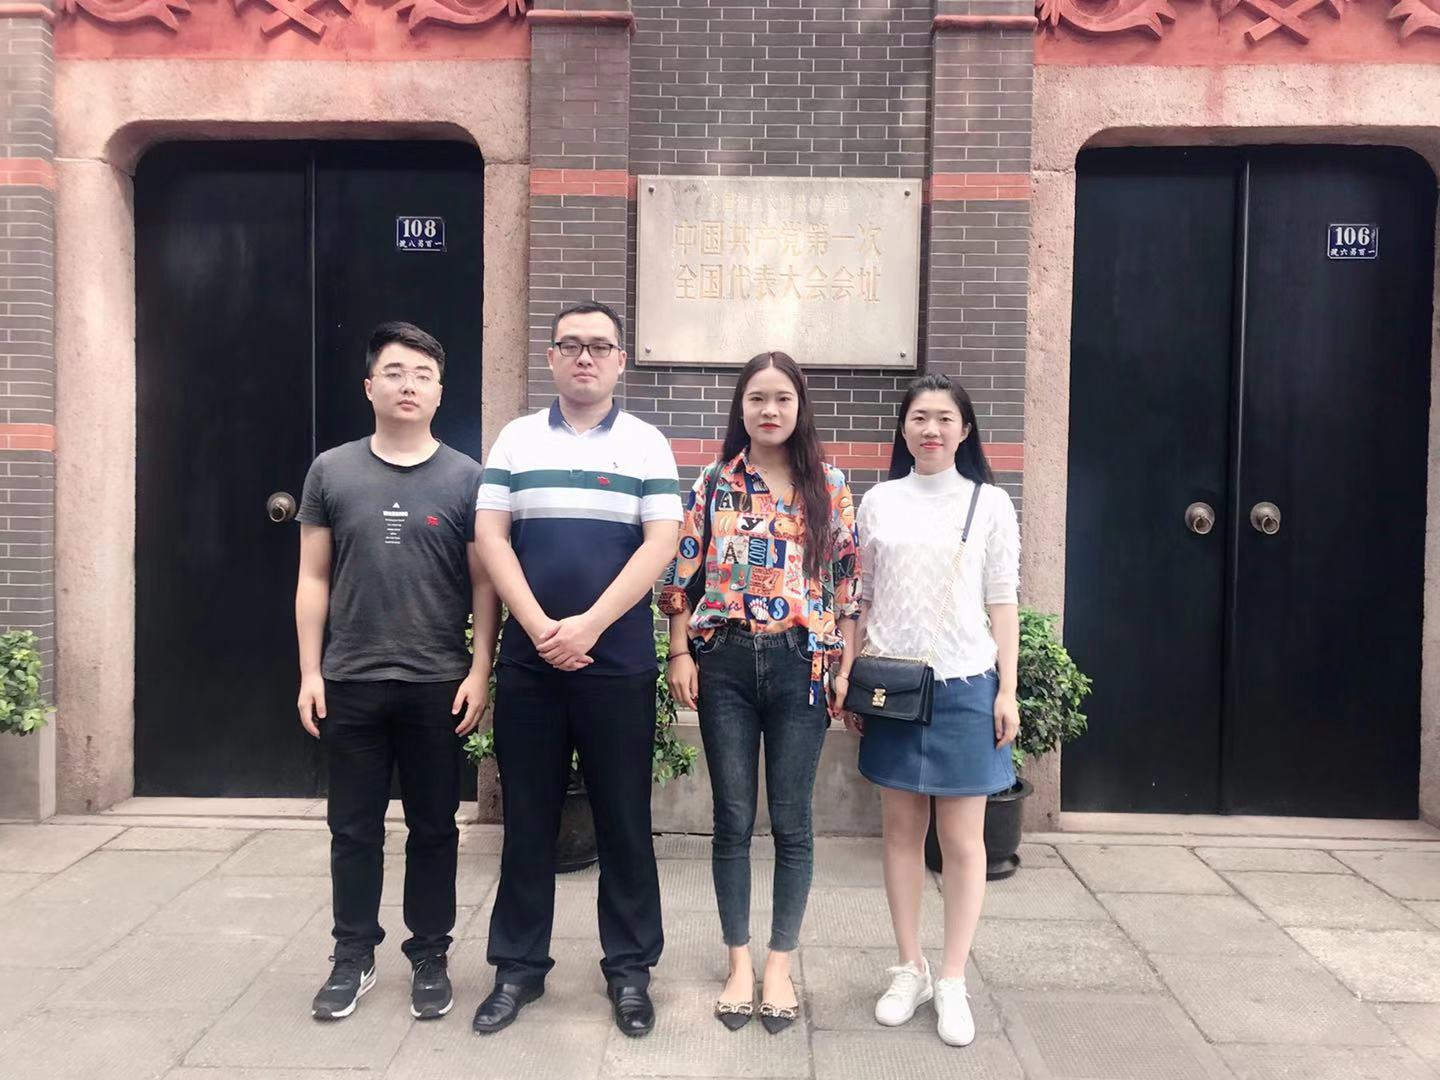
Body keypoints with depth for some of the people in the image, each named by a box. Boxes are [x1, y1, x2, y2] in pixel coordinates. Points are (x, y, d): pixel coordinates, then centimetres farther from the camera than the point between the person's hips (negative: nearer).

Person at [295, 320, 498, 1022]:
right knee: (354, 827, 12)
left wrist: (479, 672, -6)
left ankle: (430, 957, 26)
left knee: (433, 827, 10)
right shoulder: (332, 471, 4)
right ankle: (353, 957, 28)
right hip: (349, 682, 1)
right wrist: (309, 672, 1)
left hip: (438, 686, -1)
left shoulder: (465, 478, 0)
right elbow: (314, 579, 6)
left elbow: (484, 584, 0)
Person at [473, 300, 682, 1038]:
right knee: (527, 818, 10)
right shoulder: (515, 439, 8)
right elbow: (491, 536, 1)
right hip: (527, 661, 2)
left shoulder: (647, 445, 3)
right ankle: (519, 966, 24)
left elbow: (660, 545, -5)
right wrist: (541, 627, -11)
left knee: (623, 819, 7)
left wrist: (588, 625, -13)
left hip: (619, 663, -1)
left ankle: (630, 969, 21)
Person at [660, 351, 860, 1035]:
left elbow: (848, 582, 4)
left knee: (791, 821, 6)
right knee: (732, 819, 7)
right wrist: (680, 655, -3)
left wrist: (846, 665, 0)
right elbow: (682, 575, 4)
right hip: (725, 662, 1)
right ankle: (738, 965, 21)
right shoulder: (713, 483, 5)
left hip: (801, 663, 0)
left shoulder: (830, 486, 4)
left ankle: (780, 966, 22)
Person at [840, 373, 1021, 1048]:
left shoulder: (990, 503, 1)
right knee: (900, 828, 10)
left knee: (962, 839, 4)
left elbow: (1002, 604, 2)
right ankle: (909, 968, 24)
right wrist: (848, 674, 3)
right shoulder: (878, 501, 6)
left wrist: (1007, 690, -3)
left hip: (965, 684, -2)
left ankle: (953, 981, 17)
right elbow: (863, 598, 9)